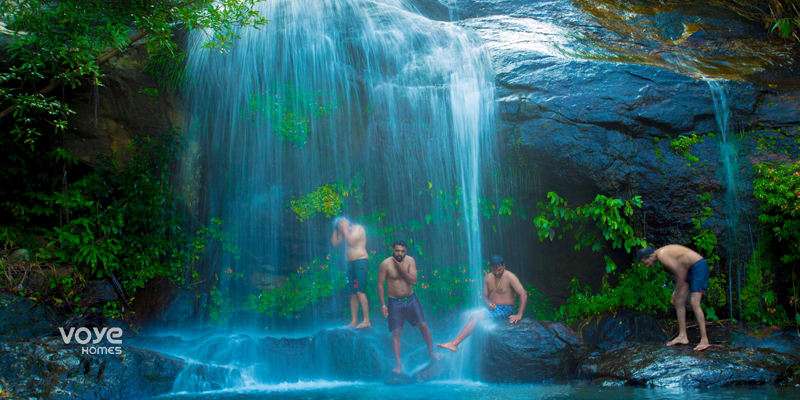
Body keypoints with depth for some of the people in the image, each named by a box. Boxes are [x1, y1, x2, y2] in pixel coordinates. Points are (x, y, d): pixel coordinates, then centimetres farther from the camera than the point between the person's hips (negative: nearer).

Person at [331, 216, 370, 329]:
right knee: (352, 293, 5)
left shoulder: (358, 228, -6)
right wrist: (336, 229, 6)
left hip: (361, 261, -8)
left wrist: (345, 228, -13)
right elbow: (334, 242, 12)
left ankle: (366, 320, -15)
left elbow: (351, 241, -21)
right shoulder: (345, 232, 17)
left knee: (359, 291, -15)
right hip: (350, 263, 8)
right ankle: (353, 321, 7)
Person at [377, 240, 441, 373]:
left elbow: (414, 281, -15)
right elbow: (380, 284, -8)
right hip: (395, 302, -2)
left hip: (411, 299, 2)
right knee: (396, 333, 0)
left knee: (423, 325, 3)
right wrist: (383, 305, -9)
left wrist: (401, 268, -24)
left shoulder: (410, 261, -7)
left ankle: (431, 352, 23)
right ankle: (398, 363, 9)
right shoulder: (385, 264, -13)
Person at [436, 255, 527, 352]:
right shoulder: (488, 278, 8)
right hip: (492, 308, 7)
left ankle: (454, 343, -25)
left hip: (506, 310, -7)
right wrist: (488, 303, -11)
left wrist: (519, 315, -22)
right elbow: (485, 296, 14)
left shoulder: (509, 277, -11)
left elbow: (523, 294, -17)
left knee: (476, 317, -26)